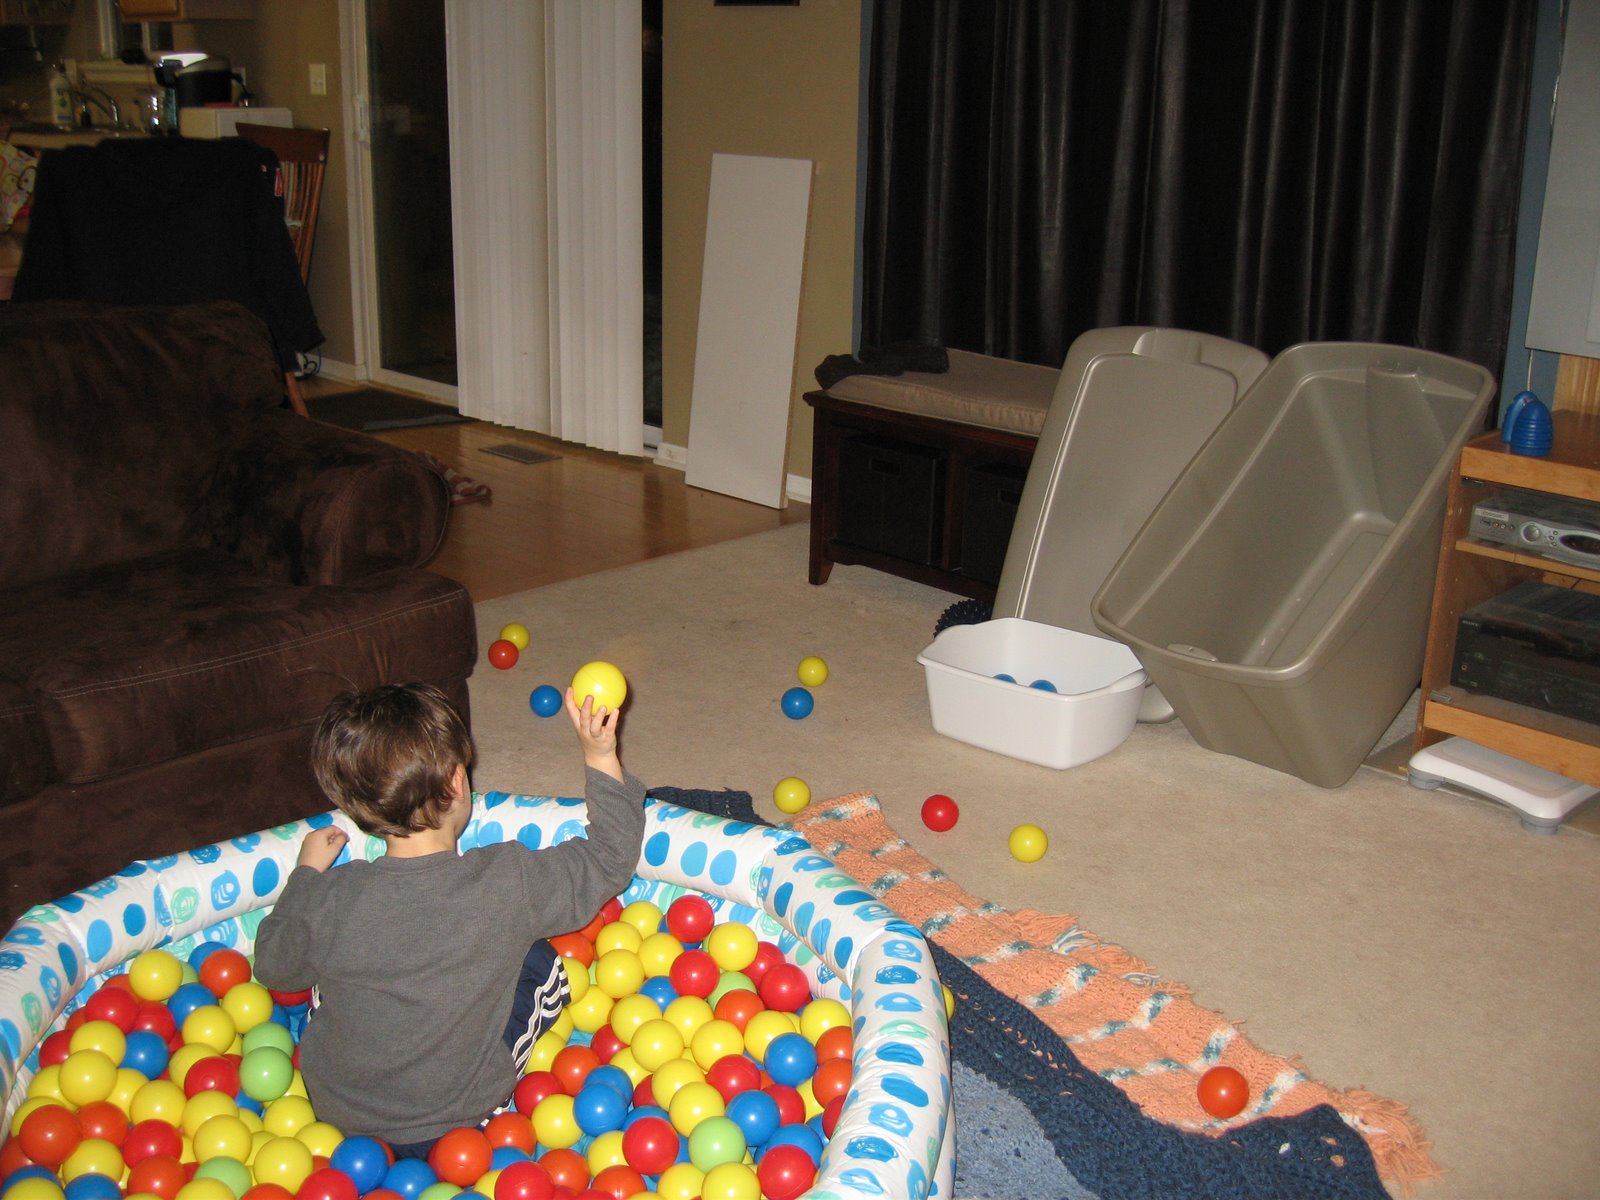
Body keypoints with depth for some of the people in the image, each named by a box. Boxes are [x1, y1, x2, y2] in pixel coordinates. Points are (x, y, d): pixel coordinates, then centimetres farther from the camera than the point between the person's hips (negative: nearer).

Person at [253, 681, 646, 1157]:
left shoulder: (329, 902, -23)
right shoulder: (510, 881, -27)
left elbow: (274, 968, -1)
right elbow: (608, 861, -9)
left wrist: (306, 873, 9)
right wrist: (600, 757, -7)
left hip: (335, 1110, 2)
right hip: (458, 1115, -2)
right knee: (542, 966, 16)